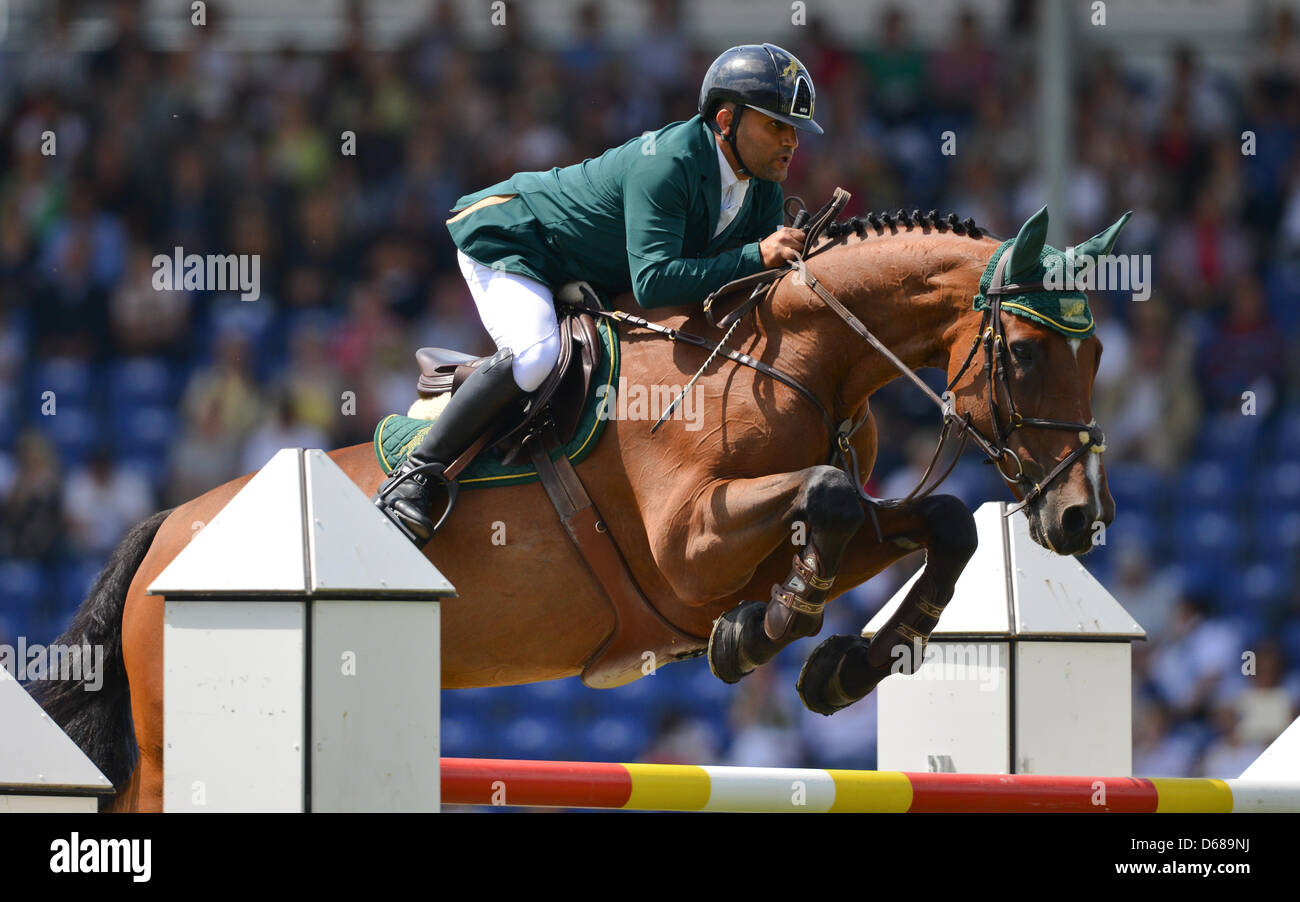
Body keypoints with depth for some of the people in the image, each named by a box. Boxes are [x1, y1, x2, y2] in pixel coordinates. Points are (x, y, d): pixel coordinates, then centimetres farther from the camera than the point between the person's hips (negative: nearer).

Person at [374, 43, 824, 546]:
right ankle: (412, 478, -26)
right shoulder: (667, 164, -34)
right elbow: (652, 283, -42)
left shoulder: (764, 189, -6)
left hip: (591, 285, 10)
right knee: (535, 354, -34)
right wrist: (755, 256, -43)